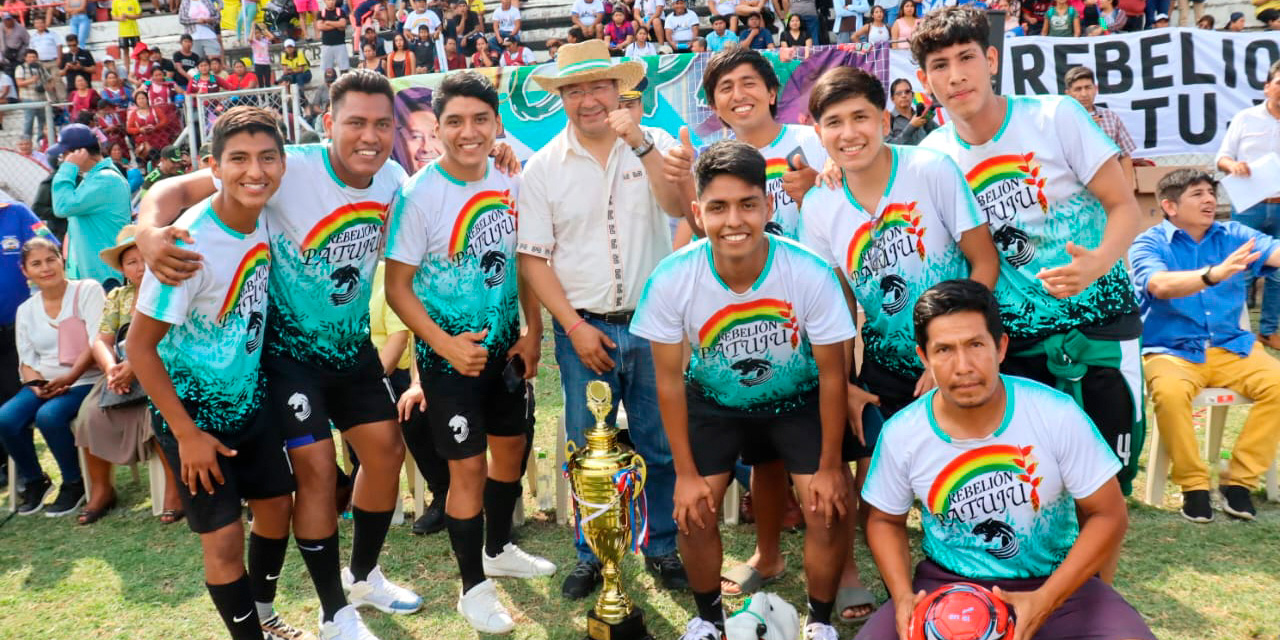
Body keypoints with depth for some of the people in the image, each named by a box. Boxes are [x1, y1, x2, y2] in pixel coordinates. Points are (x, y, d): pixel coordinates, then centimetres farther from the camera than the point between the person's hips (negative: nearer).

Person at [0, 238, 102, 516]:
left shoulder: (88, 291, -5)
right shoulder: (26, 310, 11)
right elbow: (26, 359, 10)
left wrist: (70, 377, -23)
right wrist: (36, 385, -11)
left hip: (85, 381, -5)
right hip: (44, 384, 5)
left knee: (48, 416, -32)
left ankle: (74, 483, -9)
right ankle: (33, 480, 4)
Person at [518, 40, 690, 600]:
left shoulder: (655, 146, 1)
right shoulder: (543, 166, 1)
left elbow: (680, 207, -16)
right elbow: (533, 257, -1)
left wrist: (641, 143, -25)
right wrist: (575, 327, -7)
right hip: (584, 328, 0)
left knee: (662, 447, 9)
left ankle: (663, 548, 27)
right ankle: (592, 555, 27)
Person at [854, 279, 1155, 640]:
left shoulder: (1057, 415, -15)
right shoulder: (901, 434, -10)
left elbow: (1108, 515, -7)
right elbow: (885, 521, 6)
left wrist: (1046, 600, -19)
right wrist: (903, 596, -12)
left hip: (1054, 581, -1)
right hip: (946, 583, 1)